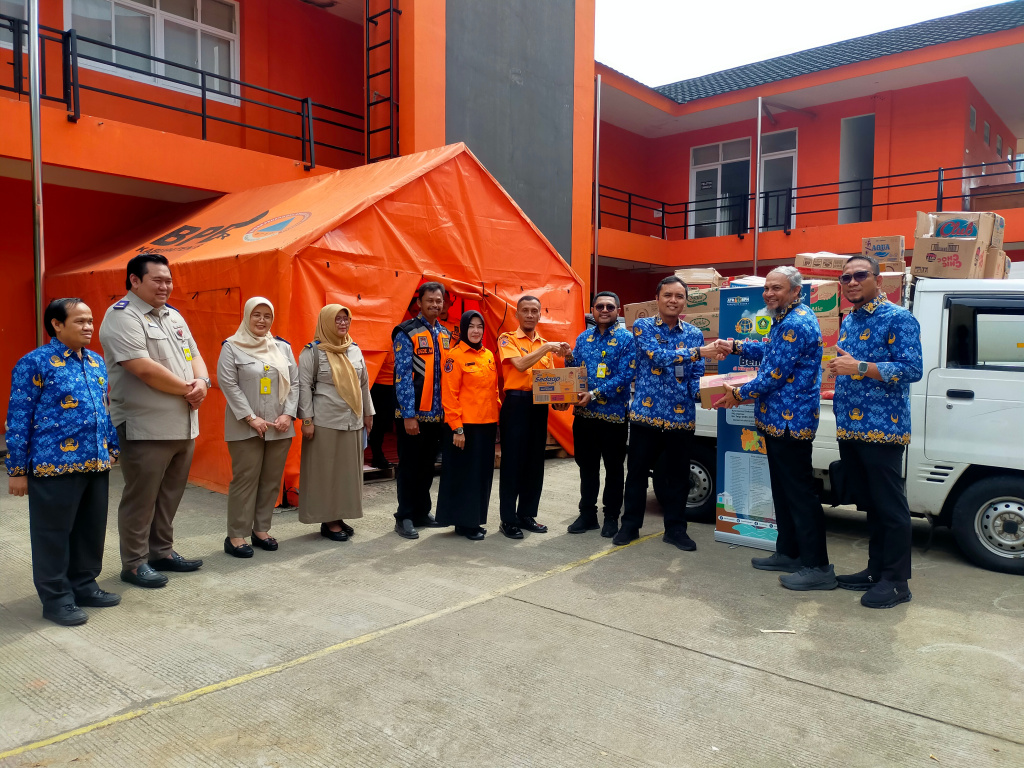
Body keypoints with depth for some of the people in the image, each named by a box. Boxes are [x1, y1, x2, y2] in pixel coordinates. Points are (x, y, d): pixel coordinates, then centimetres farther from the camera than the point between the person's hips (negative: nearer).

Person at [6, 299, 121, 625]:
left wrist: (113, 448, 19)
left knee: (91, 529, 15)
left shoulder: (97, 362, 12)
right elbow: (18, 419, -7)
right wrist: (17, 470, -7)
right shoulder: (35, 363, -7)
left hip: (96, 464, 7)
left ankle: (84, 585, 30)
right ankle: (56, 598, 18)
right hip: (55, 465, -6)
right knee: (53, 533, 5)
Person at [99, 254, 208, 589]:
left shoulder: (174, 316, 16)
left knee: (170, 495, 16)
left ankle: (162, 551, 30)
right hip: (145, 428, -8)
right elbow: (144, 368, -22)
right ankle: (134, 563, 16)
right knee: (141, 498, 3)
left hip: (183, 425, 8)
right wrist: (188, 389, -13)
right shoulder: (122, 316, -12)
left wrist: (202, 382, -7)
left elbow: (194, 355, 16)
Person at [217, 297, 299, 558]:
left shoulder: (283, 347, 12)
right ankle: (236, 536, 5)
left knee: (272, 480, 7)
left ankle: (261, 529, 19)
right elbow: (228, 384, -7)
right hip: (246, 428, -4)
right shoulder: (232, 347, 0)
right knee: (245, 479, -3)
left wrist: (288, 414, -4)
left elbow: (294, 383, 10)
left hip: (280, 428, 4)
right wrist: (251, 418, -13)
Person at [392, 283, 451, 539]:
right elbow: (403, 375, -13)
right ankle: (404, 518, 13)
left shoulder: (445, 334, 12)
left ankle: (422, 512, 26)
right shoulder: (407, 333, -8)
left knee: (427, 466, 14)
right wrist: (409, 415, -17)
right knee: (409, 466, 2)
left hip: (437, 413, 6)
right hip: (413, 414, -6)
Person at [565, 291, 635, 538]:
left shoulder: (626, 339, -7)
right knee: (587, 466, 13)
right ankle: (587, 514, 26)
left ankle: (611, 517, 22)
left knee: (613, 468, 8)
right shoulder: (583, 338, 10)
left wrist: (594, 394, -22)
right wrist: (568, 359, -9)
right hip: (584, 413, 5)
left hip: (613, 414, -4)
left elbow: (625, 377, -16)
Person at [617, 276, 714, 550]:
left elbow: (696, 377, 5)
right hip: (646, 413, -2)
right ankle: (630, 525, 24)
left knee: (679, 476, 10)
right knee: (637, 471, 8)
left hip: (682, 416, 2)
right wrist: (699, 352, -27)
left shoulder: (694, 334, 7)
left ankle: (675, 529, 25)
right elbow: (658, 356, -20)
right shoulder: (642, 327, -2)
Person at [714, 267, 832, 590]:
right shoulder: (788, 319, 14)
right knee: (784, 489, 17)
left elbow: (775, 375, -20)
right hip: (779, 419, 11)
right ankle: (789, 553, 28)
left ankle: (817, 567, 2)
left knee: (800, 492, -6)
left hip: (789, 421, -11)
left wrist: (739, 394, -7)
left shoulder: (795, 324, -19)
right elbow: (771, 349, 30)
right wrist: (736, 347, 19)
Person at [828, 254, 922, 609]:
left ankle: (896, 581, 9)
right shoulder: (848, 322, 16)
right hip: (849, 430, 8)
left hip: (882, 430, -8)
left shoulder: (898, 319, -8)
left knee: (890, 507, 0)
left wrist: (859, 367, -23)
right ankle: (876, 569, 26)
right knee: (870, 504, 16)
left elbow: (912, 369, -17)